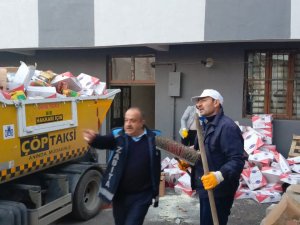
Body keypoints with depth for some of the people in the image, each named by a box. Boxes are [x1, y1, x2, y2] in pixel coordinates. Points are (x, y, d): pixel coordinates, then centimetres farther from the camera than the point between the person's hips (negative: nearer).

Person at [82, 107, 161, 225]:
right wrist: (93, 139, -49)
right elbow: (103, 142, -27)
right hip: (120, 194, 3)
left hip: (141, 196, -2)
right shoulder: (118, 136, -7)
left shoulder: (153, 138, -7)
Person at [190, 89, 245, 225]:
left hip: (218, 192, -10)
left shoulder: (227, 127, -20)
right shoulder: (206, 125, 13)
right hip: (206, 189, 10)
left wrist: (219, 176, -40)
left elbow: (237, 161, -27)